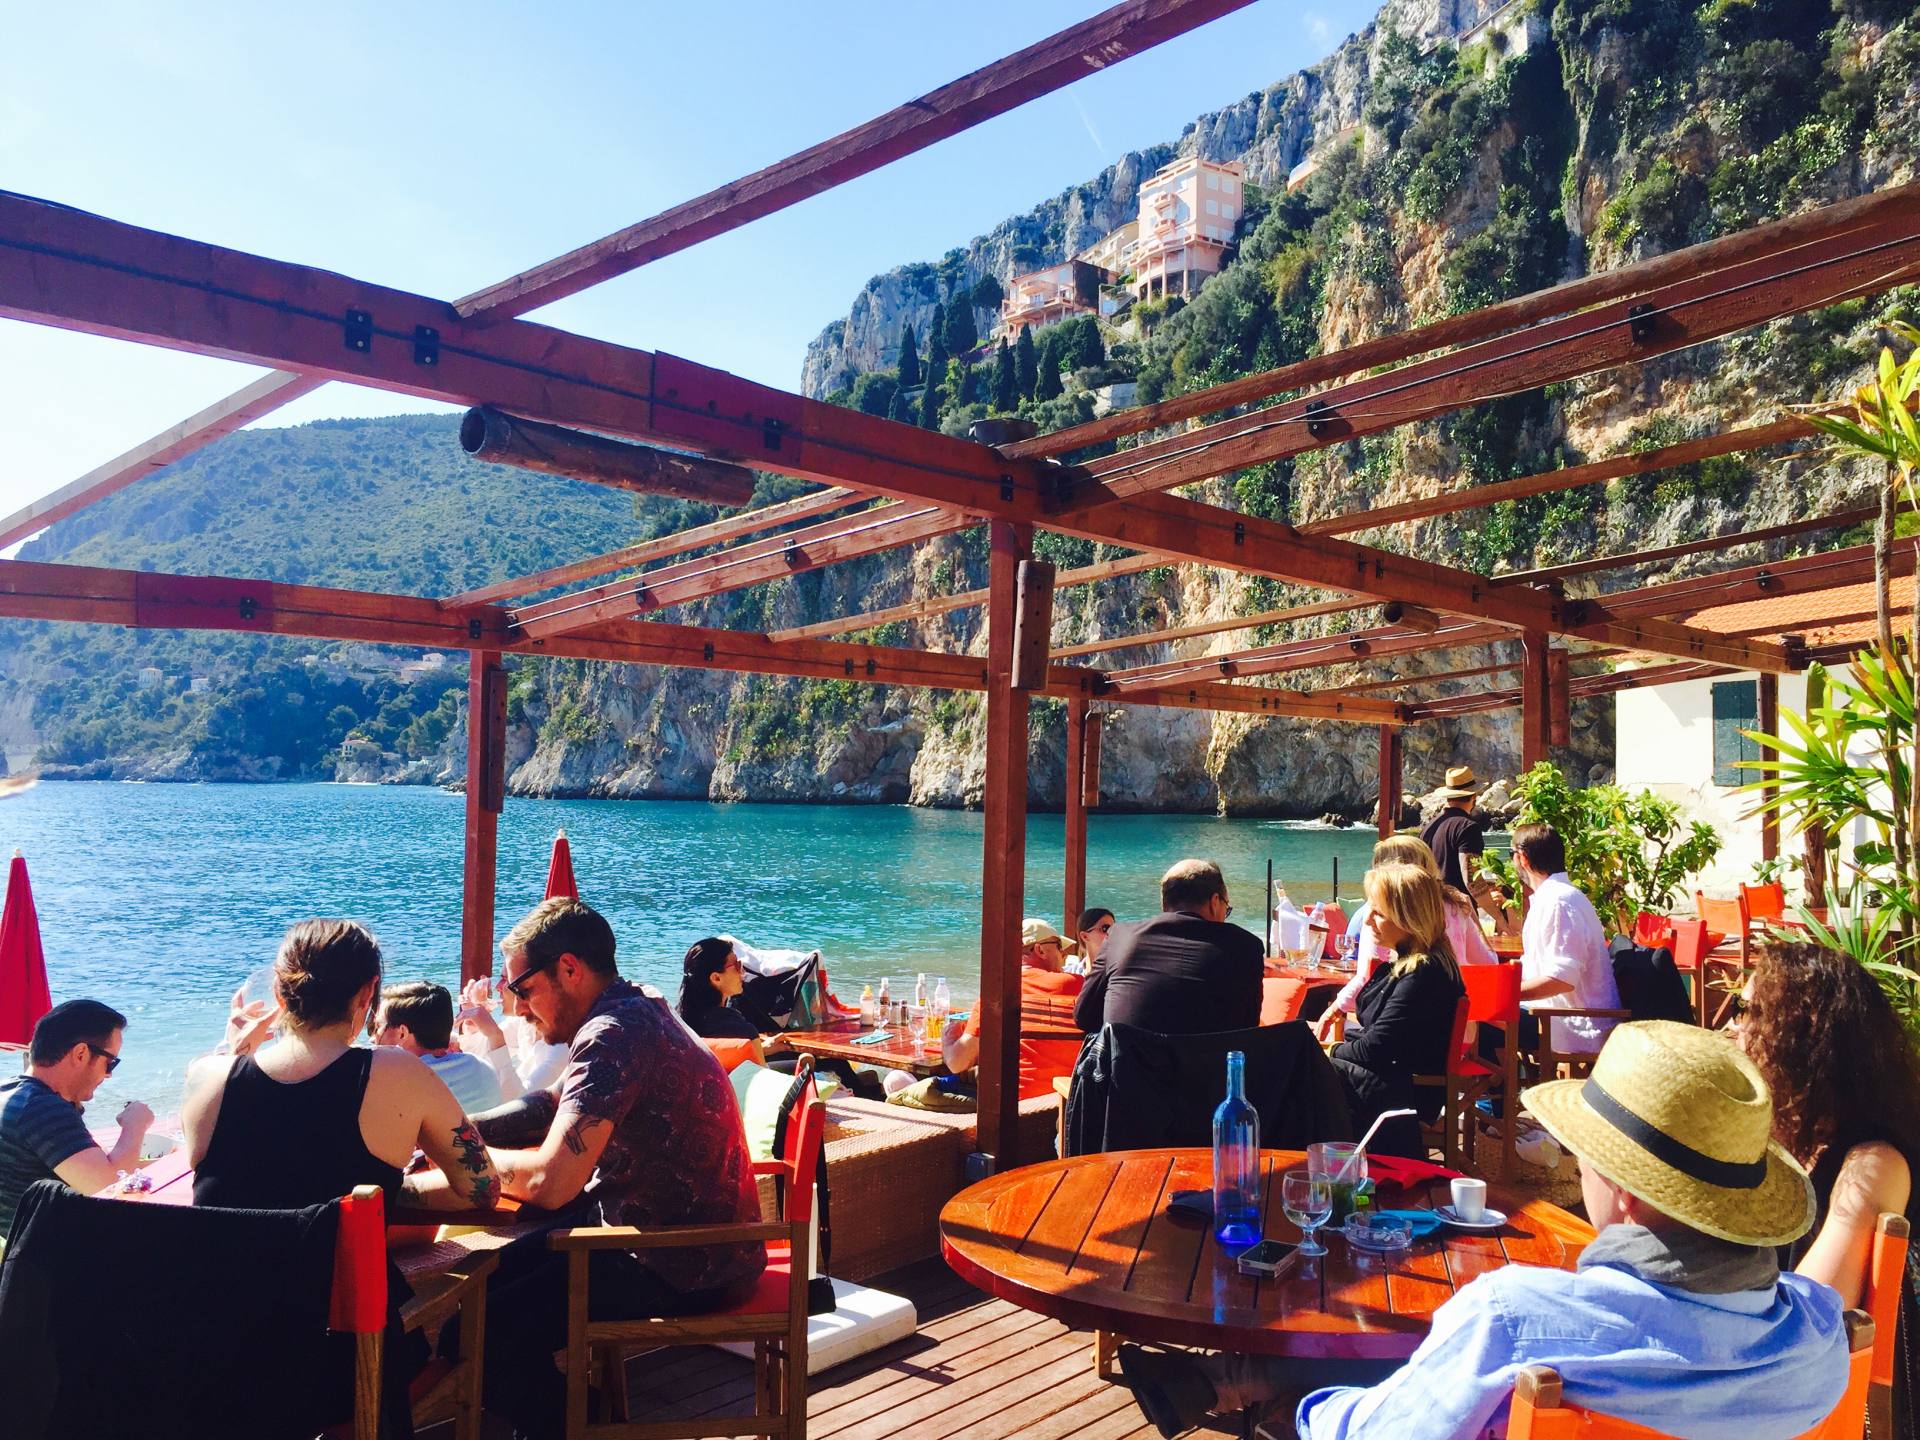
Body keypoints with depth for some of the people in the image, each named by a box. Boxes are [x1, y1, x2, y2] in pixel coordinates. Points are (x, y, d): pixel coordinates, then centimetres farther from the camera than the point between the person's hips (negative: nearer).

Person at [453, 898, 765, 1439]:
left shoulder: (612, 1038, -23)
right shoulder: (640, 1008, 8)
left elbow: (549, 1182, -28)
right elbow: (550, 1105, 20)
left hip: (683, 1268, -10)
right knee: (486, 1278, 17)